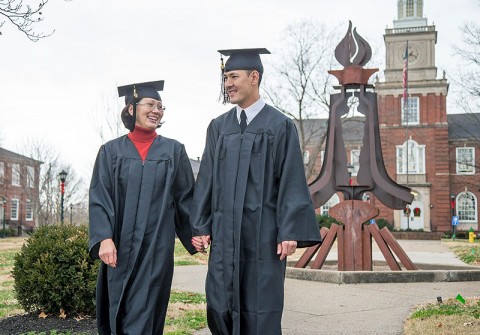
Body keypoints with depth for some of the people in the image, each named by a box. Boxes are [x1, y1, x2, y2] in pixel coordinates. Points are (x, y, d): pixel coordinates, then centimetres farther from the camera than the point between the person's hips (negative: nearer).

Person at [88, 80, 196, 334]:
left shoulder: (173, 151, 6)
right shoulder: (112, 151, 4)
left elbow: (186, 196, 8)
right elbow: (99, 198, -2)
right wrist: (105, 238, -14)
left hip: (157, 244, -1)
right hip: (121, 244, 1)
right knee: (119, 312, 7)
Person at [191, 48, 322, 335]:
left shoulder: (280, 126, -2)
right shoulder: (219, 127, 11)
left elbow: (292, 181, -6)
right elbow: (206, 180, 11)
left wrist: (290, 232, -13)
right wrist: (200, 227, 5)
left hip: (263, 234, -4)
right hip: (225, 233, 4)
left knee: (261, 312, 2)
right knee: (219, 308, 5)